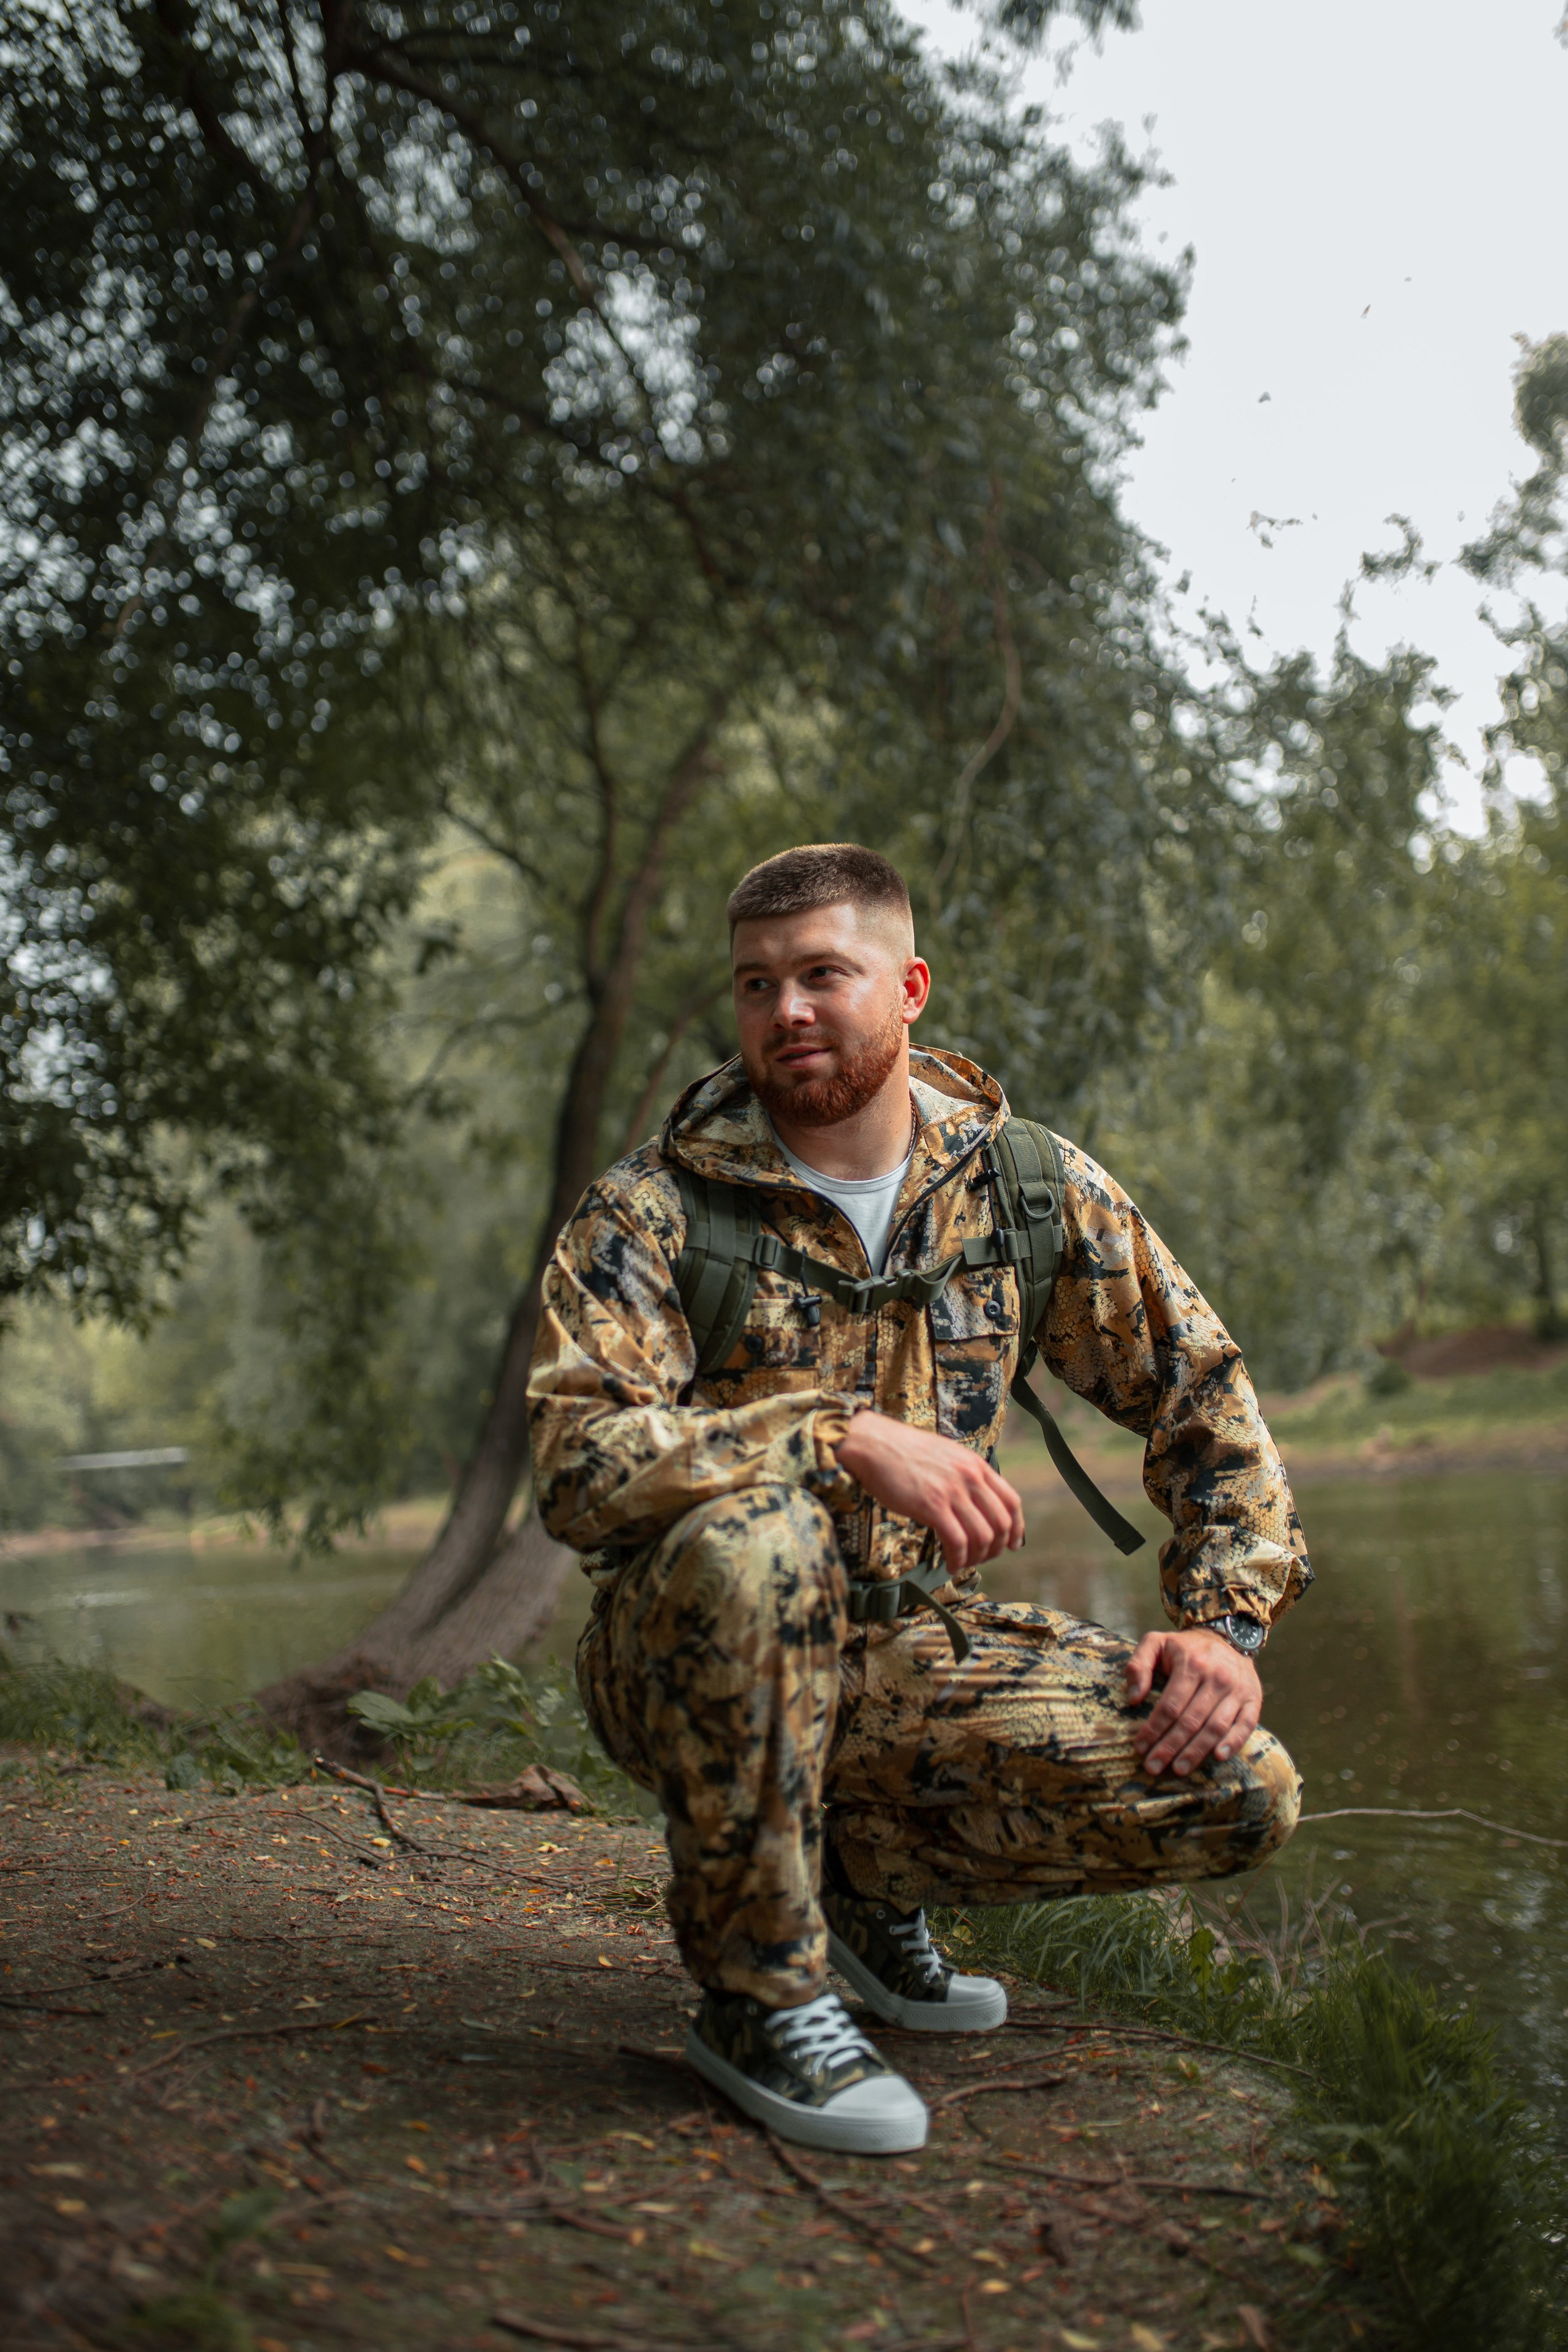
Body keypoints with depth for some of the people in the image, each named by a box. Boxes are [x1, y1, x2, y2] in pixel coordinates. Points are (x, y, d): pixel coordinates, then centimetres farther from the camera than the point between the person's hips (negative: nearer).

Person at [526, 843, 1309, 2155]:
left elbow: (1202, 1393, 9)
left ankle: (867, 1875, 11)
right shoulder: (652, 1211, -10)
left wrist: (1224, 1619, -4)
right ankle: (758, 1991, -17)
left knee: (1244, 1794, -14)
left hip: (907, 1649, 4)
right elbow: (577, 1464, -24)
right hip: (684, 1659, -3)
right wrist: (847, 1437, -33)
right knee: (753, 1538, -39)